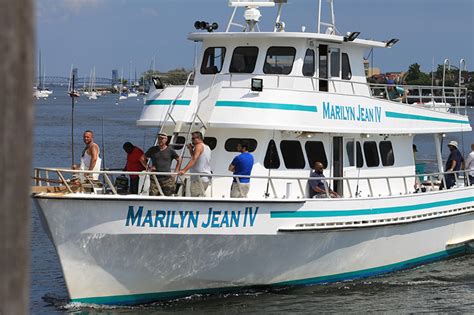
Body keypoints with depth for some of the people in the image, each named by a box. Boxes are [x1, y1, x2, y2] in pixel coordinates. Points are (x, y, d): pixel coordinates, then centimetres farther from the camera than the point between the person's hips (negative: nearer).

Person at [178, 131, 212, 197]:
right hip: (206, 178, 10)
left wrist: (184, 170, -31)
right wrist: (191, 150, 15)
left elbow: (194, 159, -22)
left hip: (199, 178, -10)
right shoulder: (207, 147, 20)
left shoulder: (199, 146, -7)